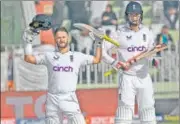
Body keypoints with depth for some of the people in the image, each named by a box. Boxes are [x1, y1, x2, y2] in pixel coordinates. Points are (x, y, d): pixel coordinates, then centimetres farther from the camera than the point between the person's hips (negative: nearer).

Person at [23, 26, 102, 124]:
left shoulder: (77, 56, 10)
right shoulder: (49, 56, 10)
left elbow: (96, 59, 17)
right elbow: (29, 59, 8)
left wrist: (98, 43, 11)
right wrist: (28, 42, 3)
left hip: (69, 99, -1)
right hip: (52, 99, 1)